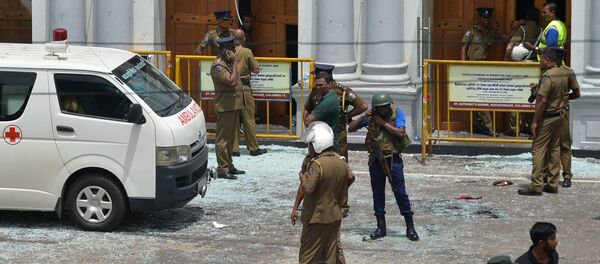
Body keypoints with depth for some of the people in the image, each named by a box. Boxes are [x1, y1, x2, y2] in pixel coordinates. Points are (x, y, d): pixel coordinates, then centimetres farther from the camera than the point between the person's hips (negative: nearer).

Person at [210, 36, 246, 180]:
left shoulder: (227, 63, 16)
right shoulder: (218, 65, -15)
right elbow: (231, 81, -25)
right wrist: (234, 62, -19)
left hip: (233, 105, 10)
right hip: (225, 107, -10)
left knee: (230, 137, 16)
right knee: (223, 138, -7)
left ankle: (229, 165, 24)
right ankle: (222, 169, -5)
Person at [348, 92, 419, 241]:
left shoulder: (397, 113, -7)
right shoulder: (370, 117, 0)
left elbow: (401, 133, -19)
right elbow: (351, 128, 0)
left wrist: (383, 123, -18)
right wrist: (364, 117, -14)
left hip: (393, 158, -3)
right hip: (376, 160, 3)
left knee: (400, 191, -3)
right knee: (377, 192, 7)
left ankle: (410, 227, 5)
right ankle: (381, 227, 17)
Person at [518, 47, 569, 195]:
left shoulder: (547, 77, -21)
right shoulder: (564, 73, 6)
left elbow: (542, 101, -23)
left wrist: (535, 121, -18)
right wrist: (539, 87, 19)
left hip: (547, 117, -9)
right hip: (560, 115, 9)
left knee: (538, 150, -4)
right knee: (555, 149, 14)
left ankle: (536, 186, -5)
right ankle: (553, 184, 18)